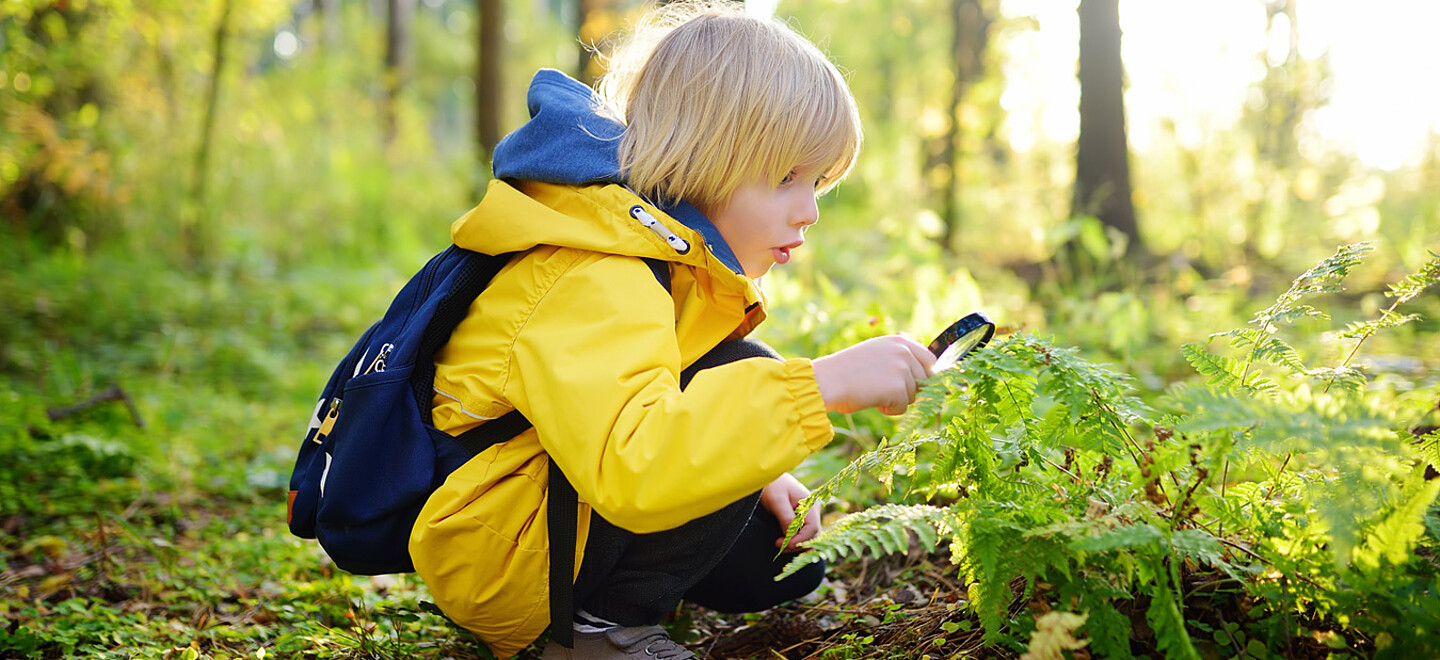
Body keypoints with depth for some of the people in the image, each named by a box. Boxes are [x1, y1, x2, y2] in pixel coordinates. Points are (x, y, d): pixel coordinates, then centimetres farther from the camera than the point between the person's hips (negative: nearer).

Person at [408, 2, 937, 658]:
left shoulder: (674, 256, 7)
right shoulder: (596, 285, -28)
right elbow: (631, 467, -45)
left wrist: (756, 479, 2)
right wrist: (822, 383, -44)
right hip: (488, 565, -10)